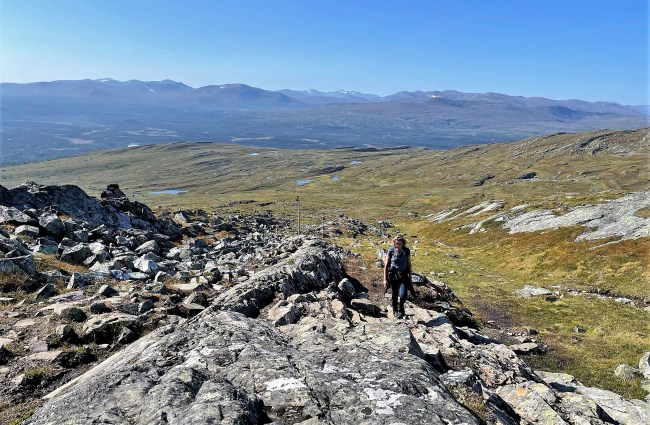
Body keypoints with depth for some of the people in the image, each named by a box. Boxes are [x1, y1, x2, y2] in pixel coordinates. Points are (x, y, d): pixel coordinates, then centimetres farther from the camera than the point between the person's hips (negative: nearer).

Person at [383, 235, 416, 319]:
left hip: (403, 275, 0)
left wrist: (410, 278, 7)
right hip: (393, 275, 0)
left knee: (403, 295, -15)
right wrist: (385, 279, -5)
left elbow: (409, 264, 5)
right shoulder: (391, 251, -9)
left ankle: (401, 308, 16)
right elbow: (386, 265, -4)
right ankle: (395, 310, 37)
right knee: (395, 295, 12)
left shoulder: (407, 251, -6)